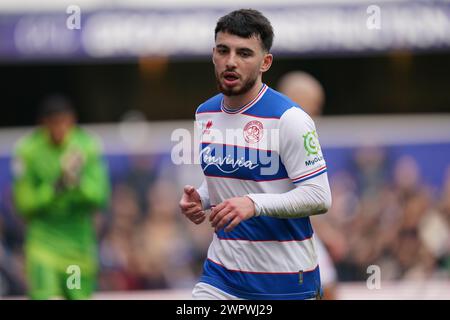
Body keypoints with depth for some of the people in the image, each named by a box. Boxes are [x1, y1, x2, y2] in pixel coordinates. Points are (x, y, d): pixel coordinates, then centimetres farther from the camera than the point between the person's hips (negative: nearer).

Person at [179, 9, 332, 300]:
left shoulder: (289, 118, -14)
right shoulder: (205, 114, 8)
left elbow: (319, 197, -17)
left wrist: (255, 204, -29)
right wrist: (200, 200, 2)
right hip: (222, 276, 5)